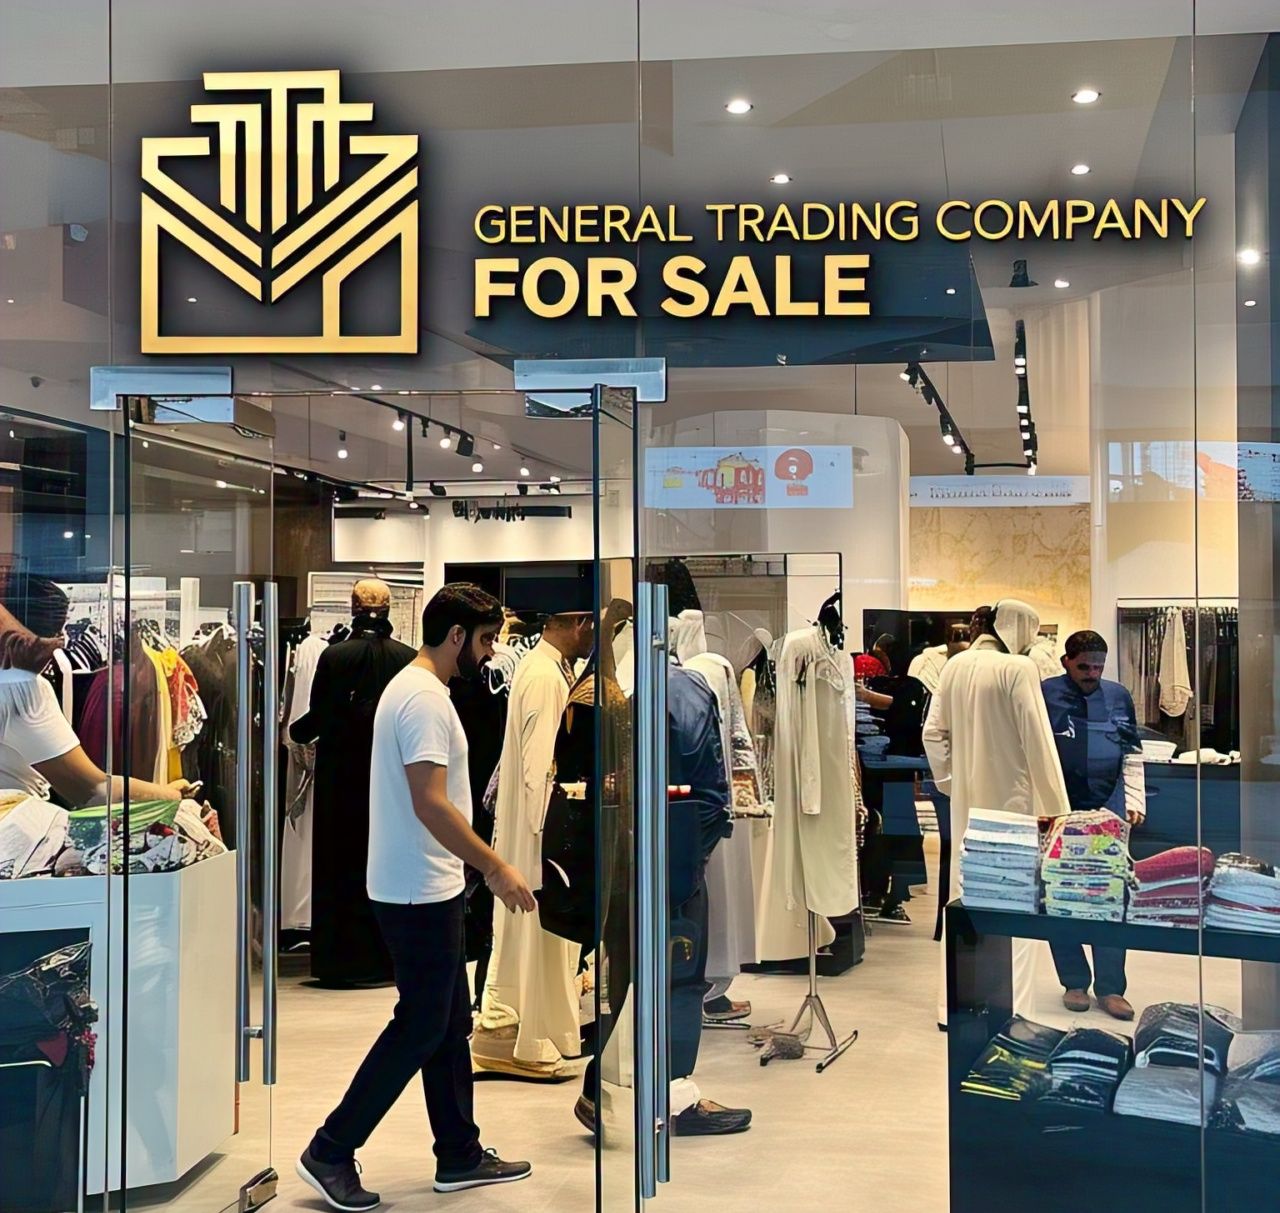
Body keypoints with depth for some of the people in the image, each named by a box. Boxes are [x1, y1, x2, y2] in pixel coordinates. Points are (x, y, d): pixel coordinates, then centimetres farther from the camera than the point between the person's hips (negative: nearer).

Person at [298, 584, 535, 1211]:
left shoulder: (413, 689, 14)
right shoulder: (425, 698, -19)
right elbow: (430, 803, -27)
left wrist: (480, 867, 23)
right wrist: (495, 868, -23)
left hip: (429, 889, 11)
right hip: (420, 893, -11)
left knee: (449, 1025, 15)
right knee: (420, 1027, -3)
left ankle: (460, 1157, 24)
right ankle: (330, 1152, 6)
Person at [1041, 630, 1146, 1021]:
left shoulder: (1118, 697, 6)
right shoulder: (1044, 695, -5)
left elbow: (1132, 755, 13)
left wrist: (1135, 801, 5)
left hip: (1108, 813, 2)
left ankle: (1110, 986, 10)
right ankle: (1074, 982, 18)